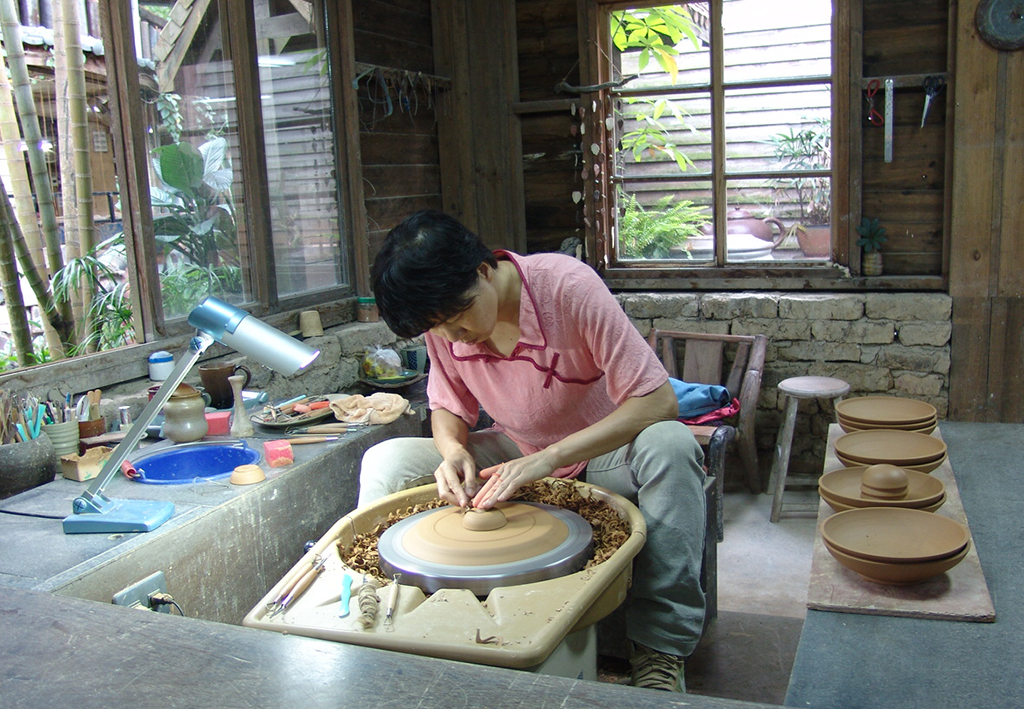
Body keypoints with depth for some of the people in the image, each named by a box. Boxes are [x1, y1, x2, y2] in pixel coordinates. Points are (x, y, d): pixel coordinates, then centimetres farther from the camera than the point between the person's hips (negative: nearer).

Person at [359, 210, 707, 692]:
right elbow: (448, 408, 4)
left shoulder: (568, 286, -28)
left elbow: (658, 402, -30)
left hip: (601, 452, -3)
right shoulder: (442, 323, -13)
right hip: (514, 456, 4)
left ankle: (659, 647, -26)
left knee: (670, 445, -37)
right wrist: (453, 449, -21)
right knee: (386, 462, -15)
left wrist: (548, 459, -38)